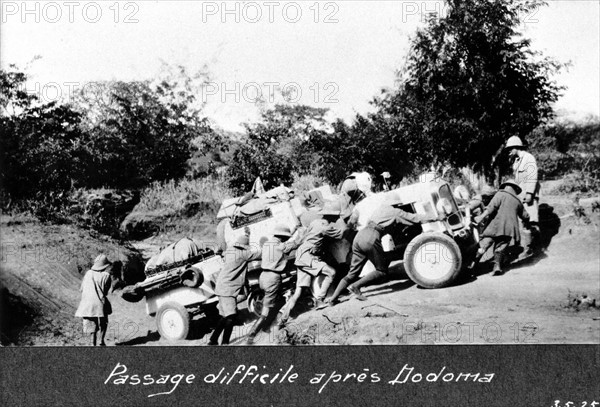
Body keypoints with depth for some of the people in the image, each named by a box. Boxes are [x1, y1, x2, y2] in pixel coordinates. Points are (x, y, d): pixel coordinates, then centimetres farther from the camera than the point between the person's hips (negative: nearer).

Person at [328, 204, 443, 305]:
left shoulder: (383, 207, 26)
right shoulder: (398, 213, 10)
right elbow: (417, 218, 16)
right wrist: (438, 218, 27)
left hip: (359, 235, 7)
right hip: (371, 239, -7)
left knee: (353, 273, 13)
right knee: (382, 271, 8)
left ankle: (333, 298, 5)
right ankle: (355, 286, -4)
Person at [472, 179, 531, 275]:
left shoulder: (501, 194, 9)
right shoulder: (518, 201, 23)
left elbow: (492, 207, -8)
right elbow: (525, 215, 35)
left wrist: (482, 216, -13)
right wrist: (526, 223, 56)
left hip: (497, 225, -4)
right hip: (510, 228, 4)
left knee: (483, 246, -3)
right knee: (500, 249, 8)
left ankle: (473, 263, -9)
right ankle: (497, 266, -12)